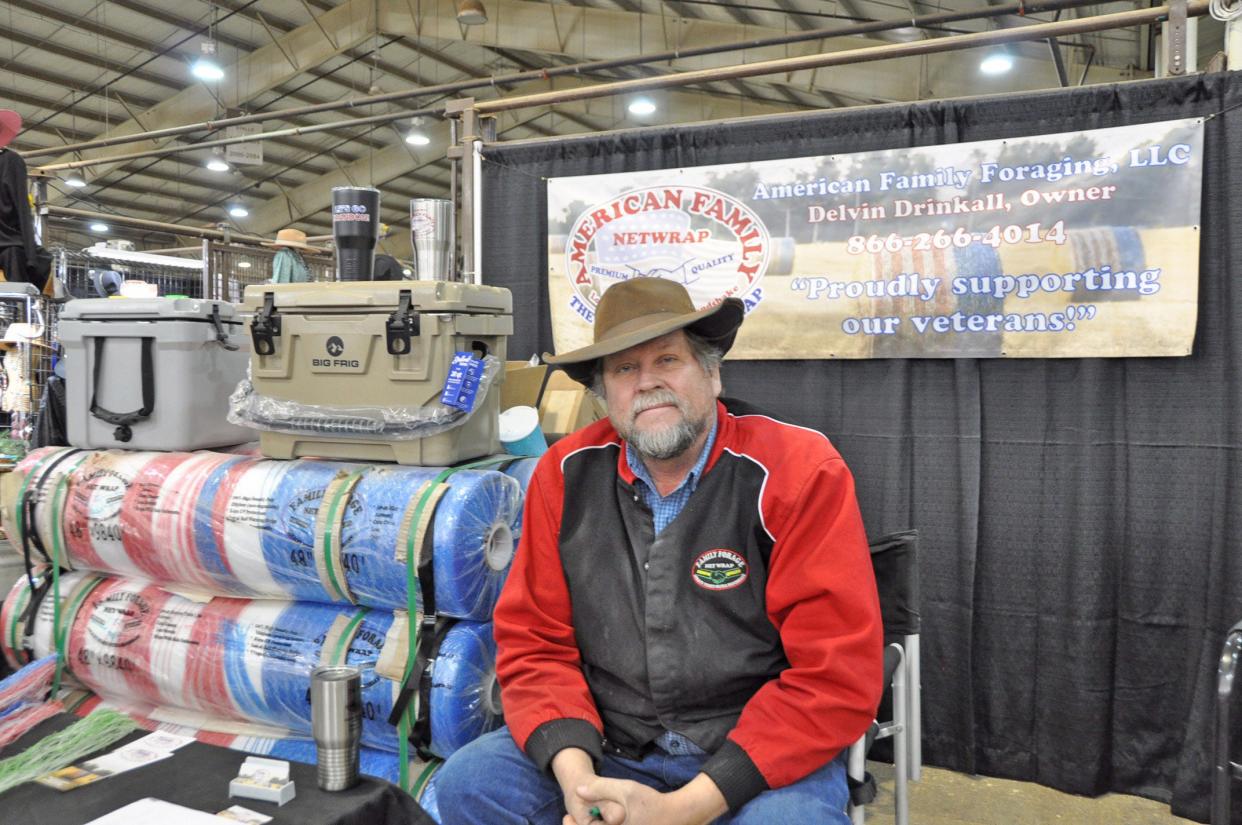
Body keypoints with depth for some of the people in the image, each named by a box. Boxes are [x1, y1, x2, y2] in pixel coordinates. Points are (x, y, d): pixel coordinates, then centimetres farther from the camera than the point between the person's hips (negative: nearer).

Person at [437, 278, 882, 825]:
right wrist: (574, 773, -17)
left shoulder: (800, 472, -14)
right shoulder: (566, 474, -3)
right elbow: (534, 642, 1)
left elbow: (837, 677, -16)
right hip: (612, 748, 3)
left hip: (759, 758, -3)